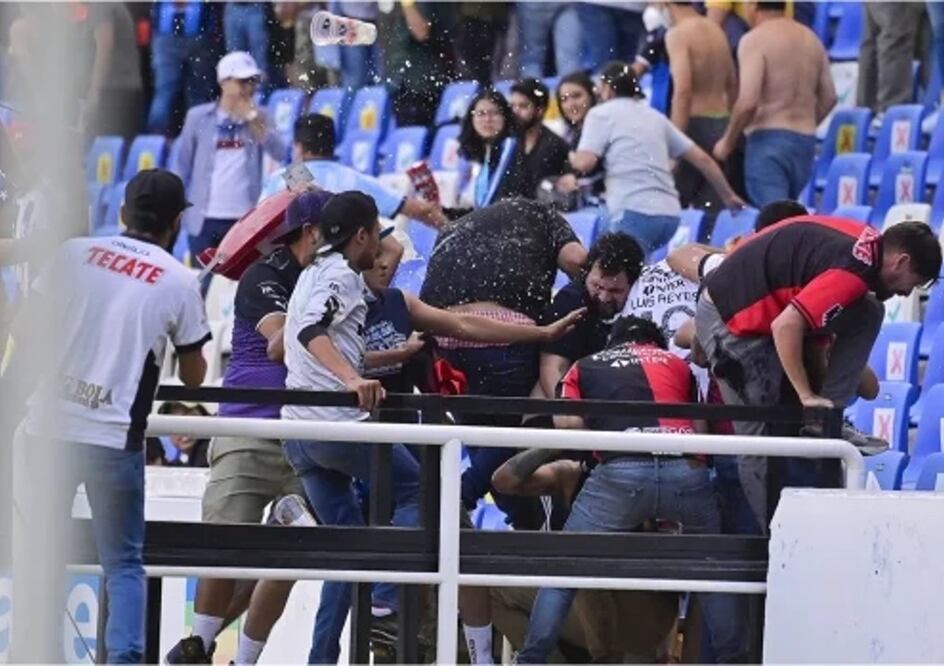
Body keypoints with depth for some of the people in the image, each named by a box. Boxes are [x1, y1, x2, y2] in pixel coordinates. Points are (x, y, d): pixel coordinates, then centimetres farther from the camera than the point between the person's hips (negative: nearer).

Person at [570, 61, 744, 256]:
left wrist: (573, 158, 19)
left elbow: (584, 163, -5)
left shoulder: (601, 113, 7)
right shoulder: (655, 116, 23)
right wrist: (729, 196, 31)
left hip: (635, 214, -7)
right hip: (669, 213, 7)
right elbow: (702, 159, 21)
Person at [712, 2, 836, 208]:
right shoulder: (811, 39, 11)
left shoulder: (755, 40, -11)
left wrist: (727, 142, -7)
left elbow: (748, 102, -20)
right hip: (806, 142, 7)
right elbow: (828, 98, 15)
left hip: (768, 139, -7)